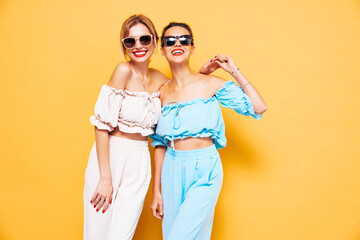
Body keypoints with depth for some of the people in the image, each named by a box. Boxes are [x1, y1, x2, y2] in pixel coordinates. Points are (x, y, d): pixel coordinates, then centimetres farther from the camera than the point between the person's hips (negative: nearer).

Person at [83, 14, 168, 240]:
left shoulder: (160, 80, 5)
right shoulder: (123, 71, -12)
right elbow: (103, 125, -14)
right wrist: (105, 177, -16)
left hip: (139, 163, 4)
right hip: (110, 157, -4)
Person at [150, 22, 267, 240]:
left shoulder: (210, 84, -5)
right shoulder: (162, 93, 4)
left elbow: (259, 107, -11)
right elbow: (160, 144, 7)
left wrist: (234, 70, -7)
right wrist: (156, 191, 8)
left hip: (204, 172, -3)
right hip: (172, 172, 4)